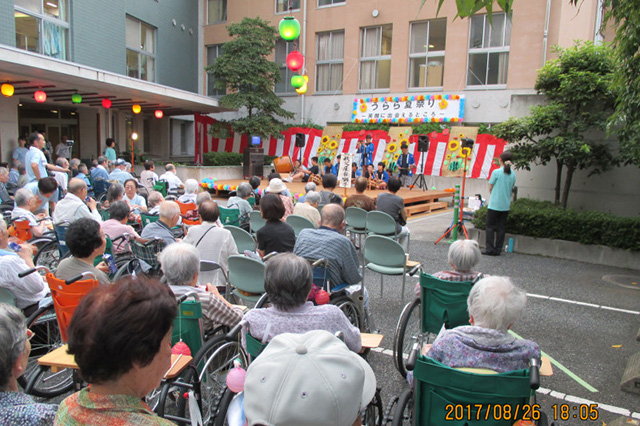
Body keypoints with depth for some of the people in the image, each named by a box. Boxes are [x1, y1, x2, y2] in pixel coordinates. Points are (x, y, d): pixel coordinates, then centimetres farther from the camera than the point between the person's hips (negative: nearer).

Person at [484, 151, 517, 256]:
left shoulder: (496, 172, -10)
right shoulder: (513, 174, 5)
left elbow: (490, 188, -5)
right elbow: (511, 189, 11)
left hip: (494, 204, -5)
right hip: (506, 205, 5)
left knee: (490, 226, 4)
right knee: (501, 227, 9)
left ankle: (490, 249, 1)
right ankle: (498, 250, 12)